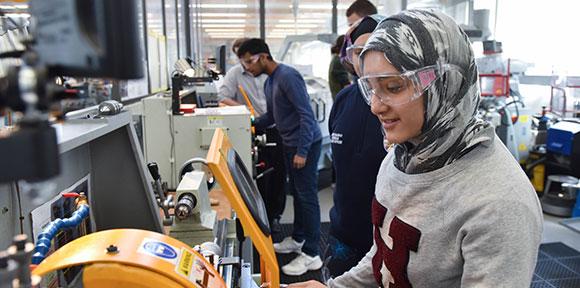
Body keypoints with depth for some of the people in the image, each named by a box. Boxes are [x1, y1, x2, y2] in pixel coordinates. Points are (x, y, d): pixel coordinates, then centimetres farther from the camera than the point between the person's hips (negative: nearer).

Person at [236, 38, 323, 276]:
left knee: (307, 196, -5)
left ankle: (311, 254, 2)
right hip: (290, 144, 9)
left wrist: (302, 151, -24)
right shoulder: (269, 82, 12)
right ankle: (298, 239, 33)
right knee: (296, 193, 18)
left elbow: (306, 114, -22)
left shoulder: (287, 76, -18)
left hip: (305, 144, -9)